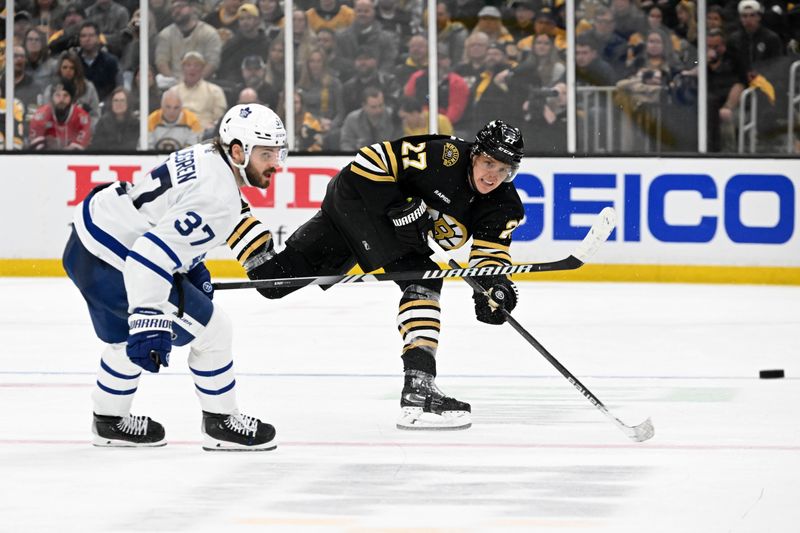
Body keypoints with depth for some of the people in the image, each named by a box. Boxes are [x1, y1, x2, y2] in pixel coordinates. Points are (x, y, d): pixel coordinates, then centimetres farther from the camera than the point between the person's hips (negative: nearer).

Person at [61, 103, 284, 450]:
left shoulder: (205, 158, 6)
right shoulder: (218, 197, -24)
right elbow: (152, 255, -32)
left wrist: (194, 268, 26)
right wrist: (148, 323, -33)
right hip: (110, 265, -10)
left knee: (127, 339, 31)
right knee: (212, 330, 1)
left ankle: (110, 422, 47)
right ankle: (221, 424, 16)